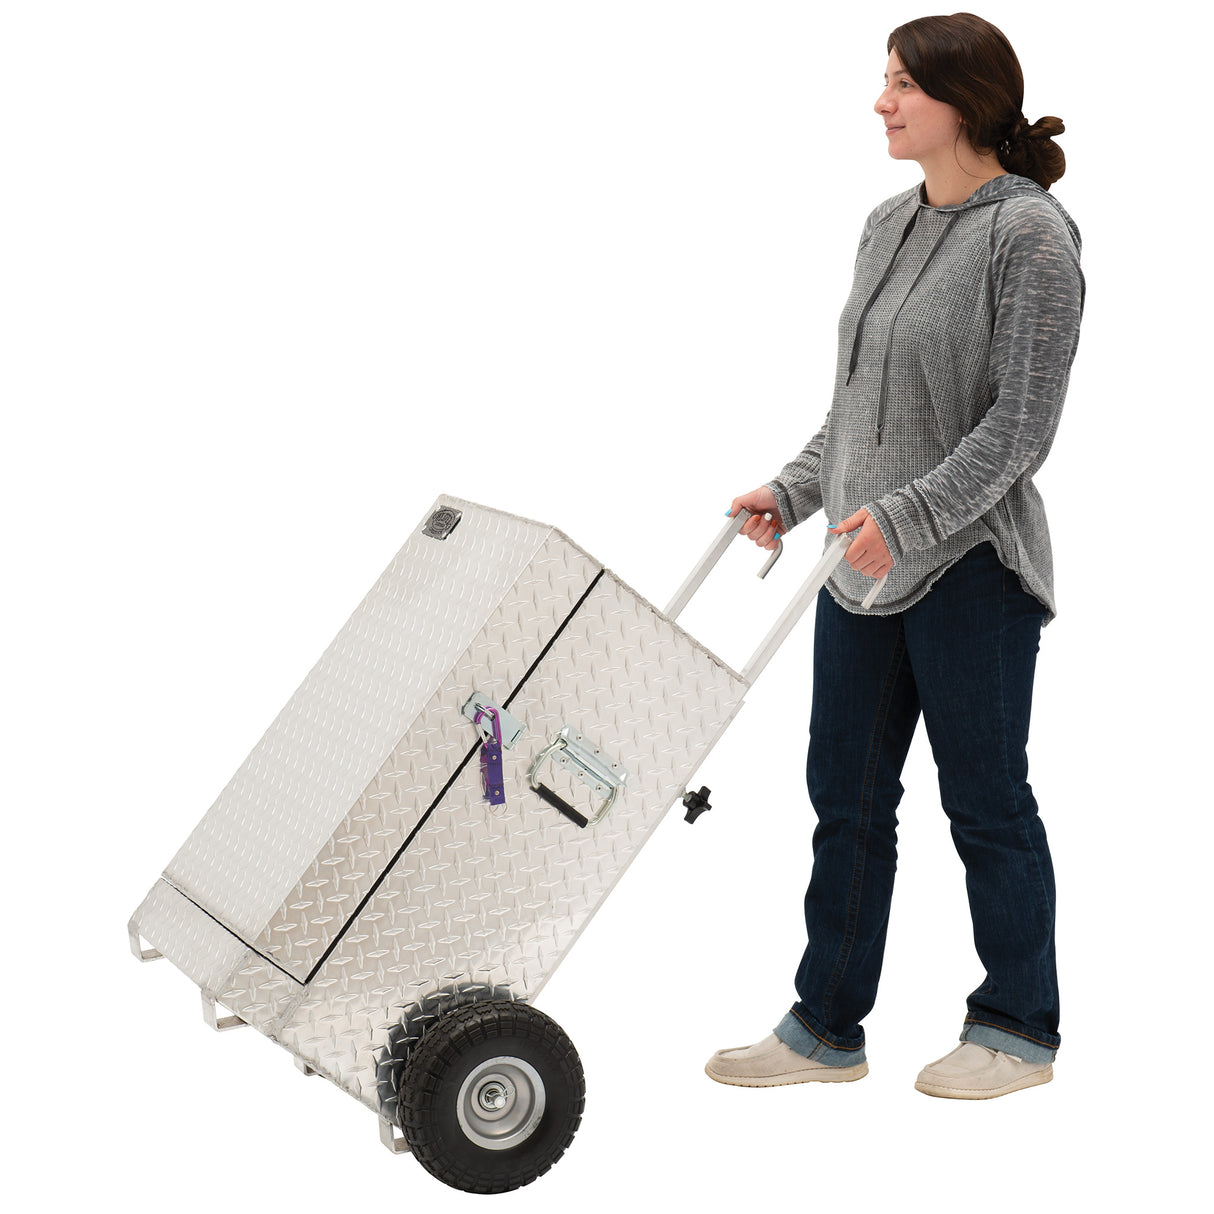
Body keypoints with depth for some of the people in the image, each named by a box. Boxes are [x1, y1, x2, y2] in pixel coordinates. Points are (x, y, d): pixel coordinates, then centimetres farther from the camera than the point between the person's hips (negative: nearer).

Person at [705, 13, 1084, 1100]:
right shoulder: (888, 227, 12)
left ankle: (1019, 1029, 22)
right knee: (847, 795, 11)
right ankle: (827, 1029, 22)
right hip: (867, 563, 8)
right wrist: (795, 490, 9)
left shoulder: (1029, 233, -12)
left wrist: (905, 516, -24)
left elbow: (1022, 420, -17)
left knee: (985, 799, 4)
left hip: (970, 563, -8)